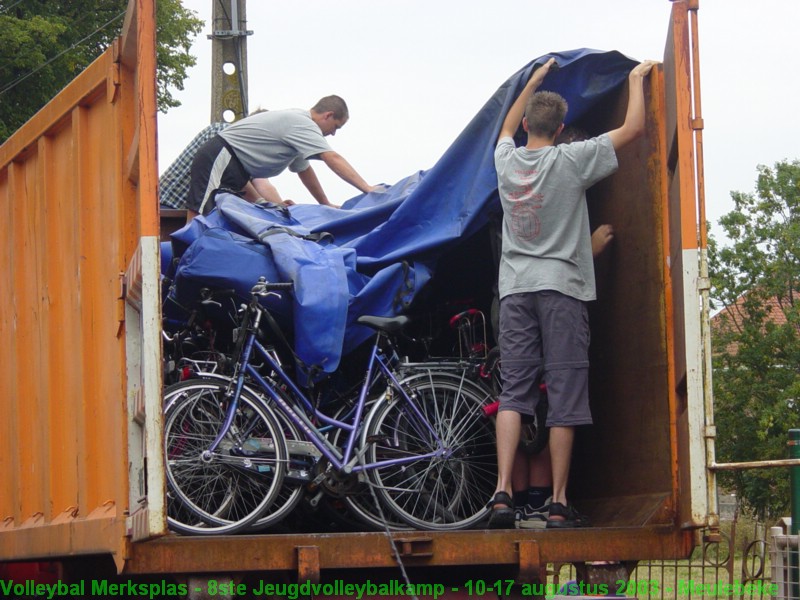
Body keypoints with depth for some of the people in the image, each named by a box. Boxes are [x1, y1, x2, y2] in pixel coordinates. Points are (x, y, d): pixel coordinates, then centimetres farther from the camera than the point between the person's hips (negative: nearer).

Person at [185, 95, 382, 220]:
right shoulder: (302, 125, -16)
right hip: (219, 158, -11)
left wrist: (326, 205, 26)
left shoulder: (297, 122, 17)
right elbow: (333, 159, -25)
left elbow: (304, 170, 26)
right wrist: (367, 189, -28)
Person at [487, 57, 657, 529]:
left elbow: (508, 126, 33)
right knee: (565, 397, -2)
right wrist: (636, 80, 15)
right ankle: (560, 503, -3)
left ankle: (503, 492, -14)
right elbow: (633, 128, 0)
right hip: (562, 287, -4)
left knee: (513, 392, 1)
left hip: (515, 288, 4)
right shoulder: (571, 160, -5)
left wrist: (534, 81, 42)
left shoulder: (507, 161, 8)